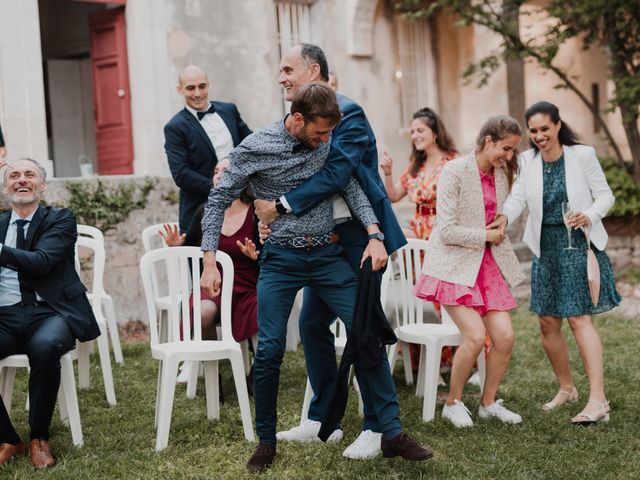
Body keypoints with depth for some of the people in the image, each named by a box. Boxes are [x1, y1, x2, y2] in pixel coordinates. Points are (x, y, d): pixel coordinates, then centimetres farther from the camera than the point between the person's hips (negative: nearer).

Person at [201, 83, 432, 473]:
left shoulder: (328, 141, 0)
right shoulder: (254, 149, -9)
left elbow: (352, 186, 4)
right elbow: (219, 201, -2)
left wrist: (374, 233, -11)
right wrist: (210, 263, -8)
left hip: (328, 255, 3)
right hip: (281, 259, -2)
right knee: (269, 351, -4)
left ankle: (393, 434, 4)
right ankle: (266, 442, 16)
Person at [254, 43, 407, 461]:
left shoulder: (347, 113, -14)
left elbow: (336, 175, -24)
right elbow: (295, 175, 14)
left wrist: (281, 207, -23)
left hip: (357, 235, -8)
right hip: (321, 239, 8)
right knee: (312, 324, 10)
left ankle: (379, 427, 8)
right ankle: (322, 419, 22)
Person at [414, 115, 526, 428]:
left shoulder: (501, 174, 9)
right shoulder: (455, 171, -13)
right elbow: (447, 231, -16)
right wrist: (486, 235, -10)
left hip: (488, 265, 6)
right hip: (454, 265, -6)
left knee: (505, 336, -4)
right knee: (475, 336, -18)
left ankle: (488, 403, 17)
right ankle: (452, 403, 4)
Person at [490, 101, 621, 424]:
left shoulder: (582, 155, -6)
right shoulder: (527, 160, 3)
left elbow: (606, 195, -3)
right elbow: (518, 196, -8)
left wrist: (590, 215, -23)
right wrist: (505, 216, -29)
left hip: (579, 244, -4)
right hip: (545, 248, 5)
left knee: (579, 318, -13)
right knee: (547, 322, 8)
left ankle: (598, 400, -13)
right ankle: (566, 388, 29)